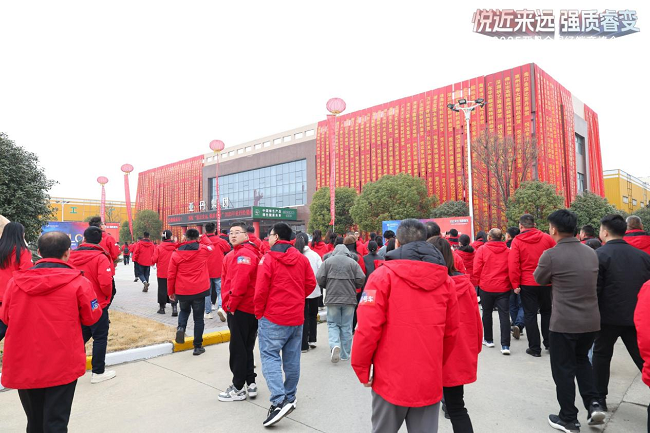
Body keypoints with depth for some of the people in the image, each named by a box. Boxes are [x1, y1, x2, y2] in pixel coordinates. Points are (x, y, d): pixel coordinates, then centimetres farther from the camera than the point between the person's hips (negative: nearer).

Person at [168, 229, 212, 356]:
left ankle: (181, 327, 1)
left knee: (184, 311, 28)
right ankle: (198, 347, 14)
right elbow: (210, 246, 21)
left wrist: (170, 292, 10)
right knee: (198, 318, 10)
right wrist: (203, 238, 31)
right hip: (199, 290, -1)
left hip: (182, 291, 1)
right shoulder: (203, 249, -5)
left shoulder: (176, 253, -3)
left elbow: (171, 275, 0)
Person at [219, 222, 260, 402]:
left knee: (238, 348, 1)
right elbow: (225, 280, 16)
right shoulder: (230, 256, 15)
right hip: (236, 308, 9)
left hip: (242, 309, -9)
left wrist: (232, 304, -15)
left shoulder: (244, 254, -17)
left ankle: (238, 388, 13)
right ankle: (251, 383, 27)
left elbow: (240, 282, -24)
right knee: (245, 347, 16)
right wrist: (227, 303, 10)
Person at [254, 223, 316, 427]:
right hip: (297, 317, 6)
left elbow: (261, 290, -13)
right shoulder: (302, 259, 4)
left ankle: (279, 401, -14)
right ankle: (290, 397, 27)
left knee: (270, 356, -2)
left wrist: (259, 312, 1)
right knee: (292, 358, 15)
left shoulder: (268, 258, -11)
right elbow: (310, 283, 5)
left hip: (273, 317, -6)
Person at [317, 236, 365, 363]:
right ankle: (345, 354, 16)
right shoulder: (353, 262, 2)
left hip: (332, 298, -1)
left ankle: (335, 344, -12)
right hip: (349, 299, 1)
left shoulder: (328, 261, 0)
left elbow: (320, 279, -6)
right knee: (346, 326, 11)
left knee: (333, 324, 12)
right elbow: (361, 280, -4)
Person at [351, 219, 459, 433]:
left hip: (391, 379, -3)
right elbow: (451, 332, 7)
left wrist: (362, 368, 0)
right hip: (430, 381, 3)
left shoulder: (384, 275, -10)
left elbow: (368, 328, -14)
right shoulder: (445, 279, 2)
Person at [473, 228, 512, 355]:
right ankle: (505, 345, -5)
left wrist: (479, 281, 10)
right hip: (504, 287, 1)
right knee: (504, 315, 1)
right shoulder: (508, 251, -1)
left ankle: (488, 340, 26)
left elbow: (476, 270, -7)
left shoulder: (482, 250, -6)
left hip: (486, 287, -1)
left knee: (487, 313, 15)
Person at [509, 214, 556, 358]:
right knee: (546, 312, 21)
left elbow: (513, 264, -13)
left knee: (530, 315, 7)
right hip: (545, 283, 3)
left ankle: (535, 348, 11)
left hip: (527, 284, -2)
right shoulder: (547, 238, -1)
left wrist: (515, 284, -6)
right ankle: (549, 343, 28)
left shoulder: (517, 241, -8)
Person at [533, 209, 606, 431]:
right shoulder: (591, 253, 3)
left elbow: (539, 280, 1)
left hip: (563, 323, -6)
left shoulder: (551, 255, -16)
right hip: (591, 320, 6)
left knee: (563, 370, 9)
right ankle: (593, 403, 17)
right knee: (582, 359, 28)